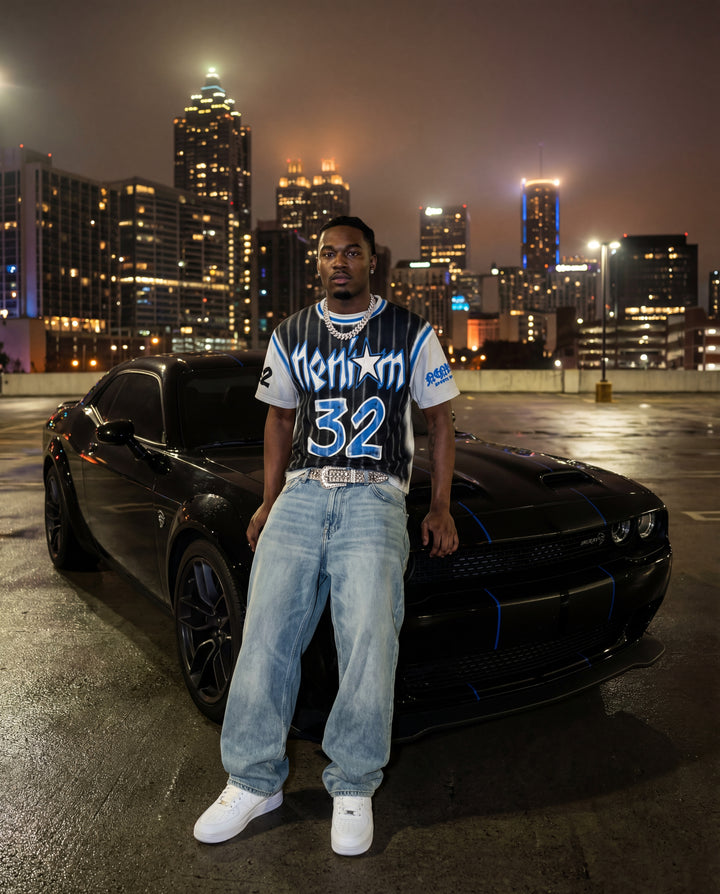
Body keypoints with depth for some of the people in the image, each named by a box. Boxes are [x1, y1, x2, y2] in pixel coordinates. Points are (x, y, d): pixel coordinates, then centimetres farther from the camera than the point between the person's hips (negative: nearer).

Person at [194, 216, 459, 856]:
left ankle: (353, 786, 6)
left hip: (374, 498, -2)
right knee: (267, 634, -4)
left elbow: (440, 422, 11)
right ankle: (255, 780, 12)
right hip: (301, 493, 3)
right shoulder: (290, 336, 16)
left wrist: (441, 508, 3)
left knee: (368, 640, -13)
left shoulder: (412, 333, 9)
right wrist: (270, 500, 12)